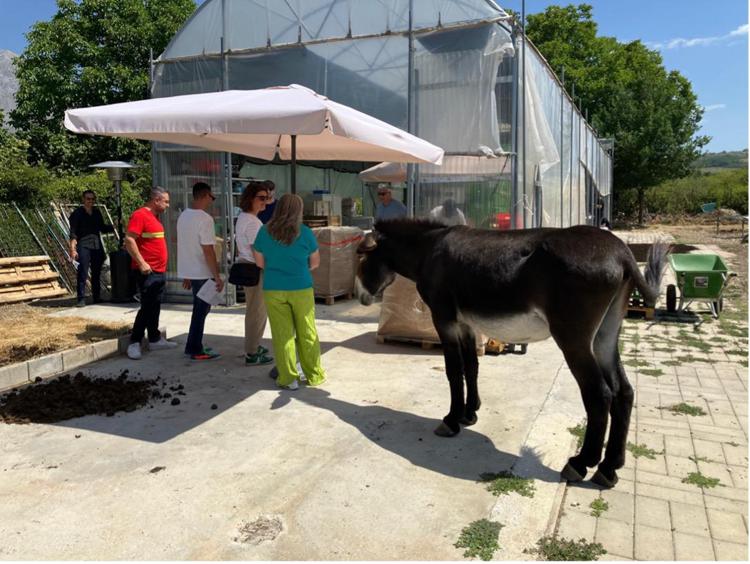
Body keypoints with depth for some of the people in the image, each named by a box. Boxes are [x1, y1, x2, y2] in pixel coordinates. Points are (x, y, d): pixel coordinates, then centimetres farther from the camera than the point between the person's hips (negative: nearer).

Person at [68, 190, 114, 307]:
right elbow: (73, 232, -8)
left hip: (97, 246, 5)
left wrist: (114, 227, 5)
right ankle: (81, 299, -5)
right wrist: (72, 249, -16)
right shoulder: (78, 213, -3)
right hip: (83, 246, -5)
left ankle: (97, 297, 21)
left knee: (97, 273, 11)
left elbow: (102, 228, 22)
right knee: (82, 273, -9)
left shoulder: (97, 212, 12)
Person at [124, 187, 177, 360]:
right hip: (147, 271, -9)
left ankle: (155, 339, 21)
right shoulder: (140, 215, -12)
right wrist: (141, 263, -23)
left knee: (154, 307, 13)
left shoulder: (154, 216, 17)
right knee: (147, 307, -7)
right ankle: (134, 343, 1)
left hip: (159, 271, 9)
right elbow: (129, 240, -20)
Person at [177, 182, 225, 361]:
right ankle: (196, 351, 7)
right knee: (201, 310, 1)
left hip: (188, 271, 8)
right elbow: (208, 250, -20)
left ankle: (193, 346, 24)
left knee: (200, 309, 18)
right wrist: (217, 277, -16)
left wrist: (187, 275, 19)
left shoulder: (183, 216, 9)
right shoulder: (205, 218, -18)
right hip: (203, 273, -8)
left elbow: (185, 245, 14)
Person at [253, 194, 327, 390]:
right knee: (307, 333, 11)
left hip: (273, 289, 1)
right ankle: (314, 375, 21)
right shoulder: (305, 233, -7)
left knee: (282, 334, 8)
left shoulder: (264, 232, -3)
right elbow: (315, 263, 4)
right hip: (301, 289, -1)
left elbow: (260, 262, 5)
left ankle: (288, 378, 13)